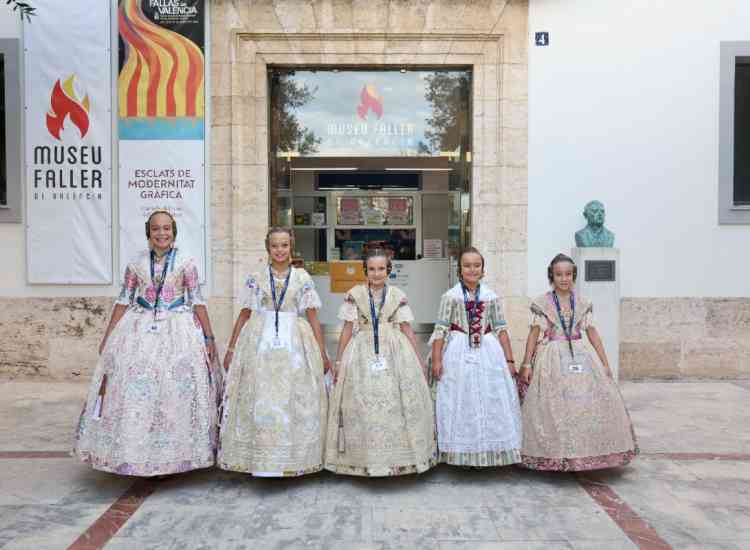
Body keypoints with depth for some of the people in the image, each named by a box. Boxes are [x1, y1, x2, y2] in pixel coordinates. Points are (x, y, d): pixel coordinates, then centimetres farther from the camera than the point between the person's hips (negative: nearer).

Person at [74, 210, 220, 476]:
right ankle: (135, 453, 15)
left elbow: (197, 302, -1)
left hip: (177, 331, -2)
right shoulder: (136, 263, 4)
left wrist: (209, 337, -3)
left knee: (174, 392, 0)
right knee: (134, 391, 0)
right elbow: (123, 301, 8)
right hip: (140, 330, 2)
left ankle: (173, 456, 14)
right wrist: (107, 337, 7)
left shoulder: (186, 262, -2)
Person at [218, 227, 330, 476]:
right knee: (259, 401, 1)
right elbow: (244, 315, 8)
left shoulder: (302, 278, 4)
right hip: (259, 343, 0)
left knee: (293, 401, 2)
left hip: (294, 343, 0)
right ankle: (259, 460, 13)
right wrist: (231, 349, 7)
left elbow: (312, 318, 3)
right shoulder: (255, 278, 6)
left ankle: (292, 460, 15)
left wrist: (322, 353, 1)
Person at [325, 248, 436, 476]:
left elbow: (407, 330, 7)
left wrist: (418, 360, 7)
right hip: (363, 354, 0)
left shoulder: (398, 296, 4)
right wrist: (338, 360, 3)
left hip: (395, 353, 1)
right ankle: (364, 460, 12)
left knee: (395, 404, 1)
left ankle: (397, 458, 15)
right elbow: (347, 329, 5)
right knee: (362, 406, -1)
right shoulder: (354, 295, 2)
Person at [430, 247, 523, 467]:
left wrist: (509, 360, 4)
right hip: (459, 354, -2)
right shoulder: (450, 296, -1)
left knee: (492, 402, 5)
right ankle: (463, 453, 15)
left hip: (488, 353, 2)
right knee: (460, 403, 3)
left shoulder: (492, 297, 5)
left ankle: (488, 451, 19)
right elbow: (441, 330, -3)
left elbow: (501, 329, 6)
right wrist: (436, 360, -9)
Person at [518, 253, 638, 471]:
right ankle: (554, 458, 8)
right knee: (554, 408, -4)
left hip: (581, 357, 3)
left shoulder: (583, 304, 8)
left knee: (589, 404, -2)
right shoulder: (541, 303, 0)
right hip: (552, 359, -3)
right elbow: (534, 334, 0)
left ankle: (585, 454, 12)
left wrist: (605, 363, 6)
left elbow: (592, 333, 9)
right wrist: (526, 364, -4)